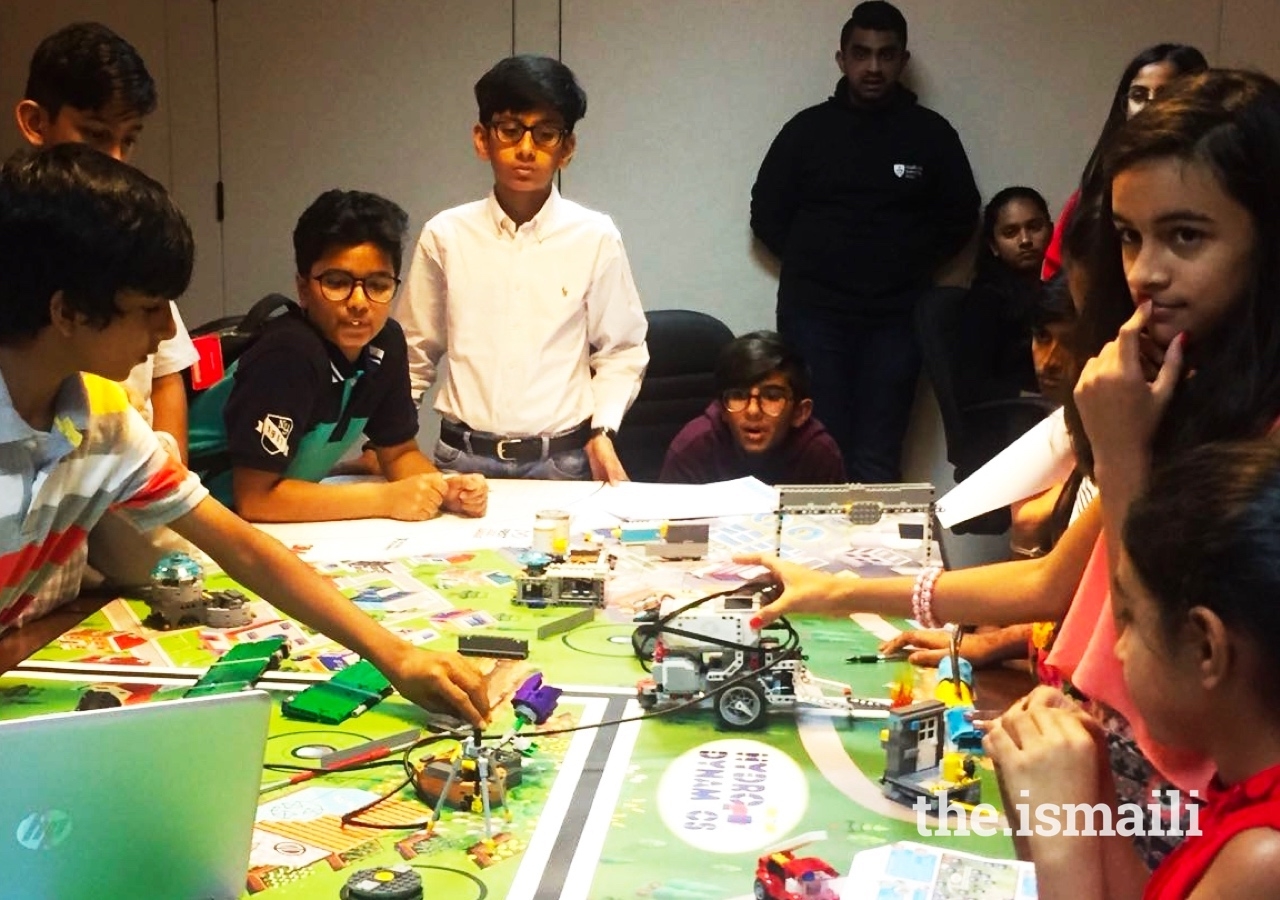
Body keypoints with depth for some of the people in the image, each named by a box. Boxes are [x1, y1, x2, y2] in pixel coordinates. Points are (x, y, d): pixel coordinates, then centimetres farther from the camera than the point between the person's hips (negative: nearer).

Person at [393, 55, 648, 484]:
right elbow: (413, 353, 10)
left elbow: (621, 351, 6)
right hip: (463, 459, 1)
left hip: (562, 461, -1)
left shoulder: (595, 238, -2)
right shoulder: (445, 235, 2)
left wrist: (601, 432, -6)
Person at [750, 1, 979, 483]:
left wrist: (912, 267, 3)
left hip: (895, 317, 0)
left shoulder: (932, 133, 5)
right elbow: (767, 214, 9)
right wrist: (812, 265, 4)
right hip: (812, 313, 0)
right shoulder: (807, 129, 4)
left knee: (878, 461, -4)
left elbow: (960, 219, 12)